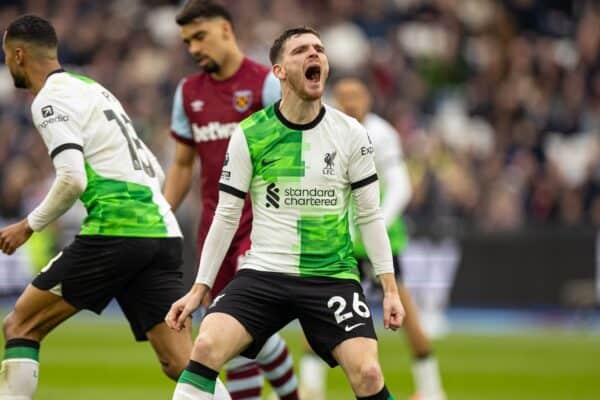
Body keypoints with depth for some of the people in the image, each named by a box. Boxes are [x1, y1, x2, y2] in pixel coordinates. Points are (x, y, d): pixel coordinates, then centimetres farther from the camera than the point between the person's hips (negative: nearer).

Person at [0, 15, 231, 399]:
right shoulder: (93, 89, 26)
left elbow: (73, 179, -14)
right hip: (162, 231, 8)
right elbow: (154, 172, 27)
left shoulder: (52, 98, -1)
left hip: (115, 230, -8)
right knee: (181, 364, -1)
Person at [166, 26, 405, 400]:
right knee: (207, 347, -22)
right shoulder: (249, 135, -2)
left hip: (332, 276, 0)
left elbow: (370, 216, 5)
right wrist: (199, 289, 2)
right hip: (264, 272, 0)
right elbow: (226, 217, 4)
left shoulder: (351, 134, -1)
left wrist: (390, 288, -2)